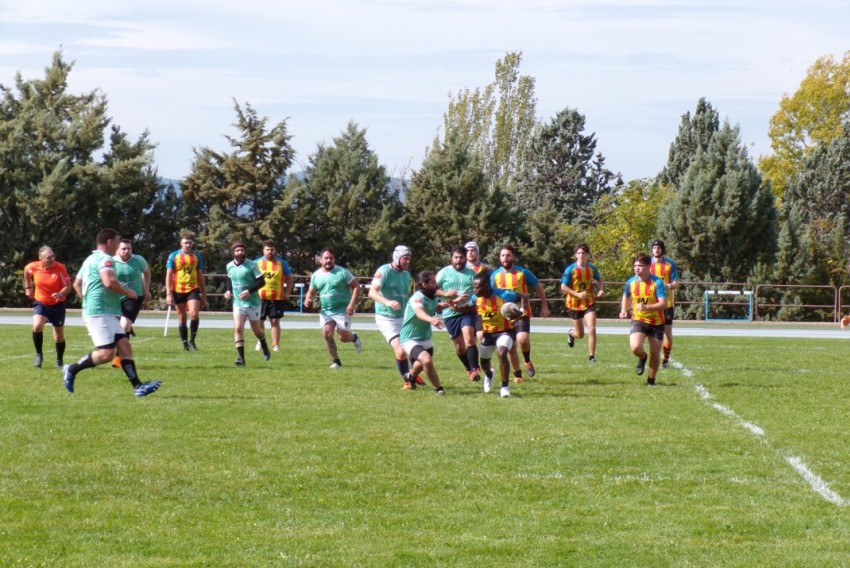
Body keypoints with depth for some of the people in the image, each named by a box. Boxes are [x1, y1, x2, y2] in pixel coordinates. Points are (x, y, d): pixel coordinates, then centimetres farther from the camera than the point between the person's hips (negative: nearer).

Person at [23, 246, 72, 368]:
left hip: (57, 305, -1)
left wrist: (60, 294, -37)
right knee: (37, 326, -26)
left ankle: (59, 361, 30)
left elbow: (68, 286, -17)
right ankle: (39, 355, -7)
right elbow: (26, 270, 13)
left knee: (59, 336, 7)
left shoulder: (60, 268, -19)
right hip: (40, 303, 1)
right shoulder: (34, 267, -12)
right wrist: (28, 287, 15)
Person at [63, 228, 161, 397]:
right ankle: (72, 370, -2)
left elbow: (77, 284, 29)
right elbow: (109, 282, -27)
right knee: (106, 353, -15)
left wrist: (87, 300, 31)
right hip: (100, 313, -11)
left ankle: (137, 386, -7)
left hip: (107, 314, 11)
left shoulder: (91, 259, 21)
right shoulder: (105, 259, -11)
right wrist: (128, 292, -12)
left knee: (124, 346, 0)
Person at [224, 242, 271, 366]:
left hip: (252, 302, -3)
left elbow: (261, 281, -12)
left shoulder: (251, 265, -12)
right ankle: (241, 358, -11)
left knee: (256, 330, 11)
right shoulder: (229, 266, 2)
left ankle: (264, 346, 44)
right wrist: (228, 291, 4)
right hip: (238, 303, 3)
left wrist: (249, 291, -23)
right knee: (238, 328, -13)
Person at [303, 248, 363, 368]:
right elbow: (311, 292, 17)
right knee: (327, 334, -13)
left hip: (342, 310, -4)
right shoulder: (316, 275, 4)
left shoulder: (342, 272, -10)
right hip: (326, 311, 4)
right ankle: (335, 360, 2)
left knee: (343, 337, -5)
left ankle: (354, 337, 33)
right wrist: (308, 299, -7)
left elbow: (356, 287, -9)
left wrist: (352, 304, -20)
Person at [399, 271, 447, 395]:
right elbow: (419, 312, -52)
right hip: (410, 339, -9)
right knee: (427, 360, -31)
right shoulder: (418, 298, -29)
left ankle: (410, 377, 63)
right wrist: (431, 319, -73)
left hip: (425, 338, 9)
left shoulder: (433, 298, -4)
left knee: (422, 363, 30)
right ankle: (439, 389, -14)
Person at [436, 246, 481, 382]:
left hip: (468, 312, -1)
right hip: (450, 314, 1)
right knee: (459, 346, 9)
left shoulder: (472, 273, 7)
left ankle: (475, 370, -24)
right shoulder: (444, 272, 4)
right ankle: (470, 369, 28)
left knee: (469, 339, -22)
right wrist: (445, 293, -14)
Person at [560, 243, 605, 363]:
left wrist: (601, 290, -4)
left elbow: (599, 280, 17)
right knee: (580, 334, 8)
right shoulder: (570, 270, -11)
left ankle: (591, 356, -6)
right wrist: (577, 294, -22)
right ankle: (571, 333, 46)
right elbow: (563, 287, -11)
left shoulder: (592, 268, -2)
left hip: (589, 303, 1)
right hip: (574, 304, -1)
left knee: (592, 329, -16)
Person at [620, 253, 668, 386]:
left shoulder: (657, 282, -15)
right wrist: (624, 310, 5)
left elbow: (663, 304, -22)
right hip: (638, 320, 2)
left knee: (655, 353, 2)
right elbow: (626, 296, 22)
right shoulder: (631, 282, -1)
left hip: (656, 322, -2)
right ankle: (643, 358, 15)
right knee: (635, 347, -22)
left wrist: (646, 307, -35)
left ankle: (651, 380, 25)